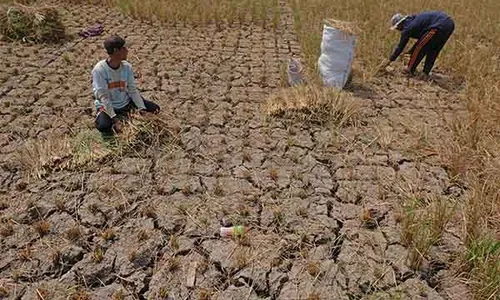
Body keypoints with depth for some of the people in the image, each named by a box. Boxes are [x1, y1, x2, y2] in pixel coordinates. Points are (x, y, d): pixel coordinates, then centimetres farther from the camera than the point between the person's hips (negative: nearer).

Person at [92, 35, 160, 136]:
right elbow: (103, 96, -24)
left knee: (155, 109, -6)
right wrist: (114, 118, -30)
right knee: (103, 126, -34)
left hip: (126, 102, 5)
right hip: (107, 105, -4)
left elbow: (132, 90, -7)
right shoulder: (99, 70, -22)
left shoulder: (127, 67, -8)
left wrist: (142, 109, -19)